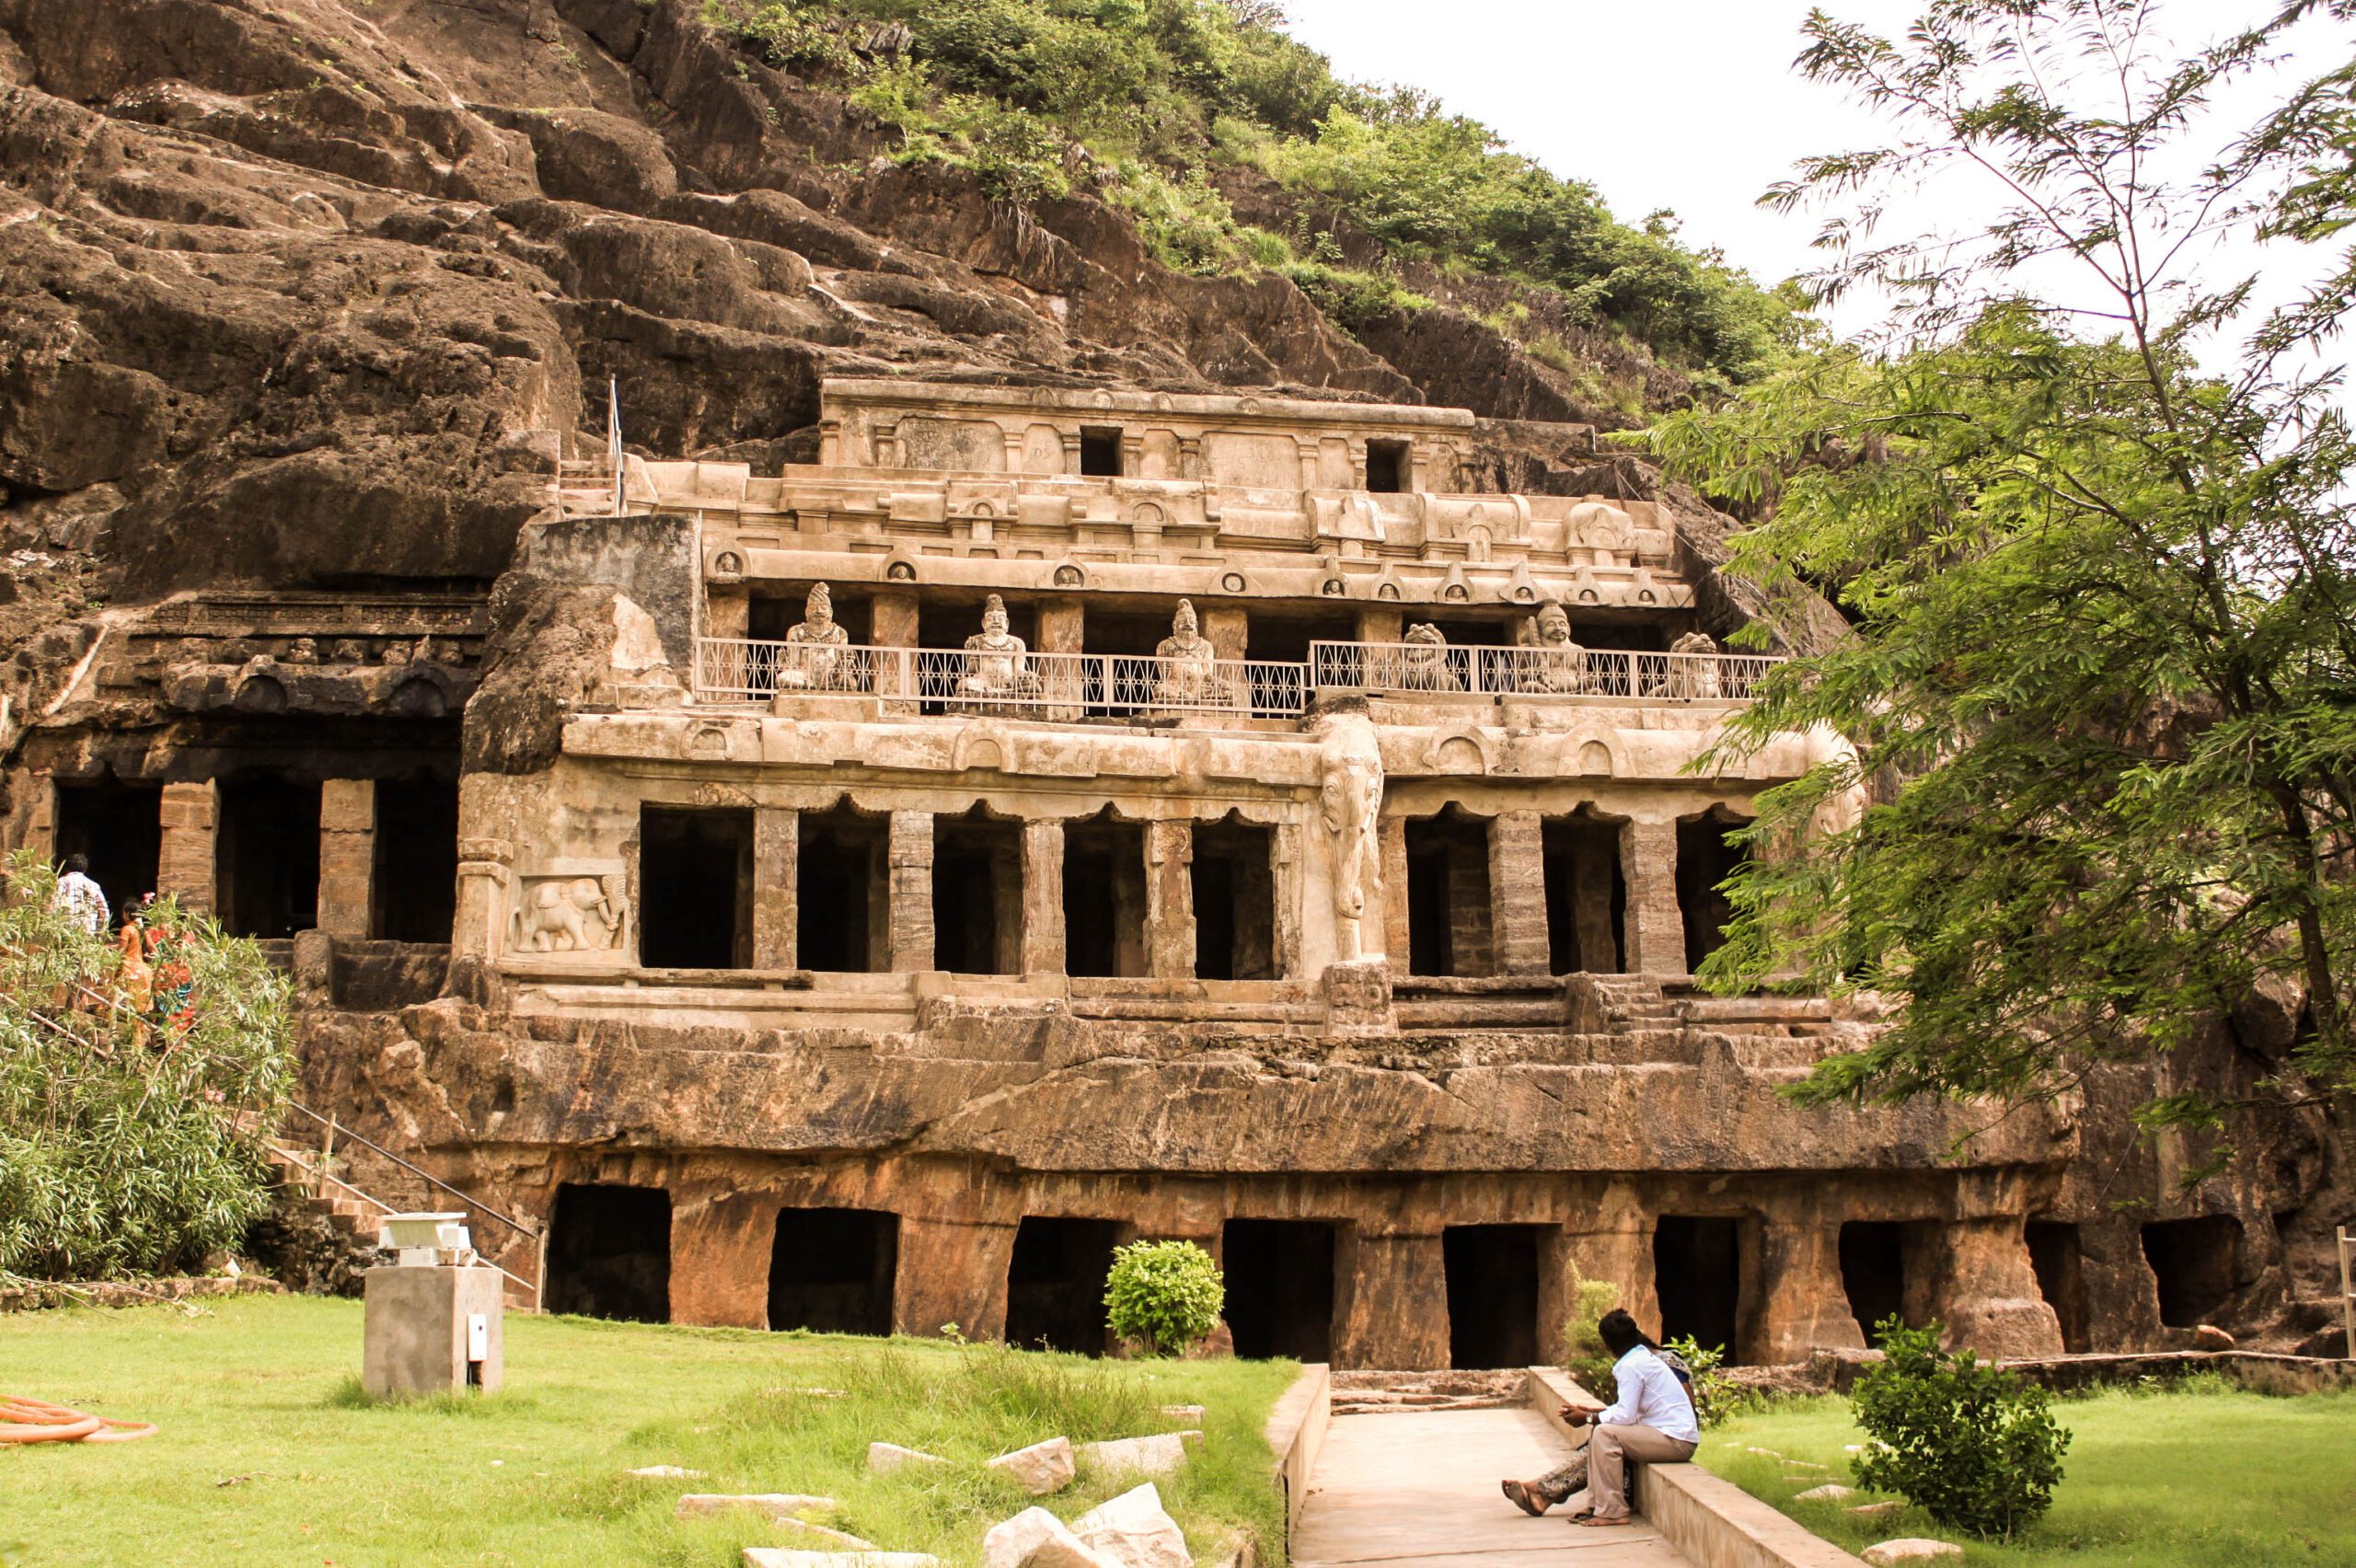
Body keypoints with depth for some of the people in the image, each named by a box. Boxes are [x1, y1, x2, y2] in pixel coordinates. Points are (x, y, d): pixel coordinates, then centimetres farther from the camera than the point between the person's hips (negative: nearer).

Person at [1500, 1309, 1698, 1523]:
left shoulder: (1632, 1366, -16)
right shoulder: (1646, 1357, 15)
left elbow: (1625, 1416, -19)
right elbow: (1630, 1409, 19)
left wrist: (1587, 1418, -6)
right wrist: (1591, 1411, 16)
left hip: (1676, 1440, -10)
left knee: (1605, 1433, -20)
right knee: (1596, 1446, 6)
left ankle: (1610, 1512, -18)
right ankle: (1544, 1491, 6)